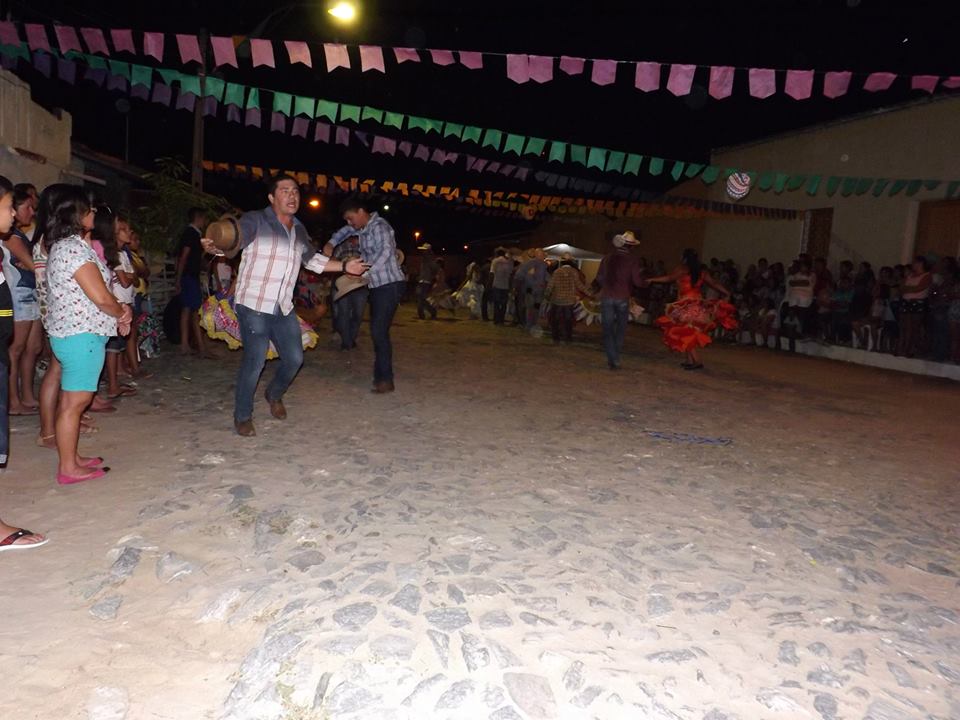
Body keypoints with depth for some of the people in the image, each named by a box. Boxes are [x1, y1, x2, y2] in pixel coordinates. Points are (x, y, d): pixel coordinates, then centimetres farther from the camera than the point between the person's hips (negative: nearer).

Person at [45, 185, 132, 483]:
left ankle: (71, 458, 25)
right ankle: (68, 469, 5)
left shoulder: (63, 245, 15)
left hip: (70, 333, 10)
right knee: (74, 402, -3)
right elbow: (101, 297, -21)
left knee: (71, 401, 15)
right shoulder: (76, 248, -18)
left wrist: (119, 311, 7)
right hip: (81, 335, -10)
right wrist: (122, 313, -1)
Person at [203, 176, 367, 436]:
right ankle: (242, 416, 13)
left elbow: (312, 259, 25)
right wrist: (217, 247, -48)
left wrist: (345, 266, 22)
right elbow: (235, 241, -25)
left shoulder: (299, 229, 12)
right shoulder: (255, 221, -9)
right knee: (255, 362, -7)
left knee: (294, 358, 10)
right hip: (254, 306, -7)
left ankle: (274, 395, 39)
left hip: (284, 308, 7)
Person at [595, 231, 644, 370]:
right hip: (623, 298, -1)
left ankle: (613, 360, -1)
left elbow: (599, 278, 5)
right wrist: (641, 275, 14)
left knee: (608, 329, 5)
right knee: (620, 329, 15)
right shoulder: (632, 260, -6)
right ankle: (615, 357, 16)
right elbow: (637, 281, -8)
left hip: (606, 297, 1)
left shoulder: (607, 258, 0)